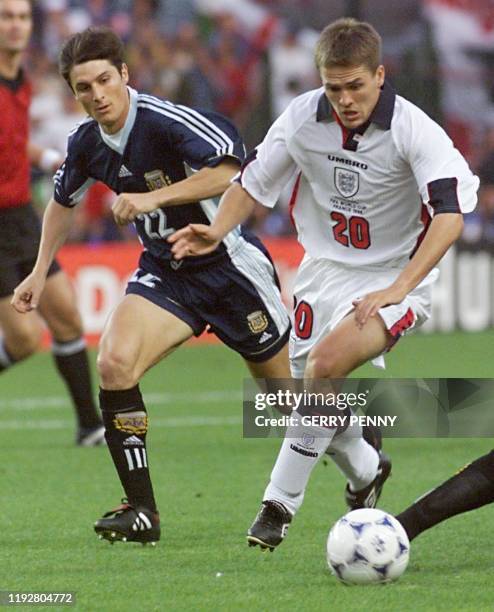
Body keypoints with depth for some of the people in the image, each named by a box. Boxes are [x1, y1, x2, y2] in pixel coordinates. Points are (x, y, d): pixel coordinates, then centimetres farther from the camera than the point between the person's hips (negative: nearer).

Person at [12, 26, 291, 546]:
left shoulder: (166, 121, -24)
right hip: (164, 273, 5)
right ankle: (141, 512, -14)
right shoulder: (86, 143, -3)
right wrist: (39, 273, 18)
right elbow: (63, 200, 19)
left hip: (228, 264, -5)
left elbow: (229, 169, -38)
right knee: (114, 363, -19)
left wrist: (152, 197, -39)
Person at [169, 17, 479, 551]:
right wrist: (217, 231, -14)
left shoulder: (414, 130, -20)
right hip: (325, 270, 5)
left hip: (396, 274, -5)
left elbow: (450, 214, -28)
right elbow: (253, 182, 5)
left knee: (327, 364, -29)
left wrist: (398, 289, -36)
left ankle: (280, 503, -18)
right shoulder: (302, 117, -8)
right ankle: (366, 472, 38)